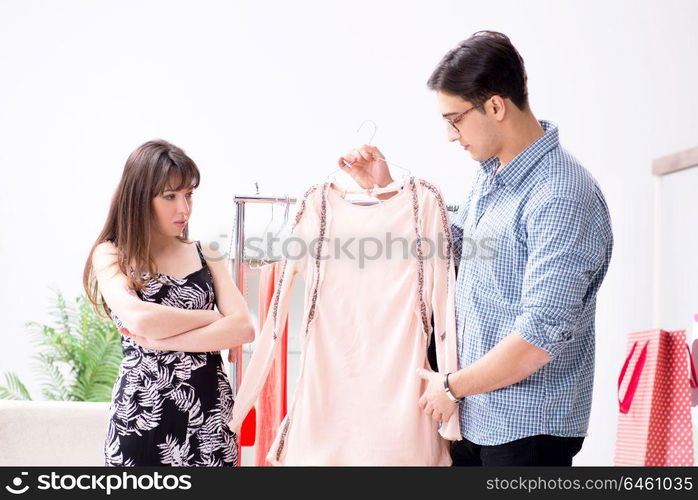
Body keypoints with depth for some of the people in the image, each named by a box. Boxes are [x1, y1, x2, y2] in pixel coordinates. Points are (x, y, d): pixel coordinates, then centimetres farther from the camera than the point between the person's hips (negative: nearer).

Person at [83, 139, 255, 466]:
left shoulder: (204, 255, 8)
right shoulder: (111, 254, 1)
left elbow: (244, 328, -5)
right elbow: (138, 319, -18)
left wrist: (160, 340, -12)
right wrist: (211, 316, -6)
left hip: (208, 410, 3)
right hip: (142, 412, -2)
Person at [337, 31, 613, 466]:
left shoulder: (561, 197, -22)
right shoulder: (490, 174, 8)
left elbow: (541, 337, -26)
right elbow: (451, 247, 26)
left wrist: (453, 386, -13)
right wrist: (385, 188, 14)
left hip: (527, 429, -8)